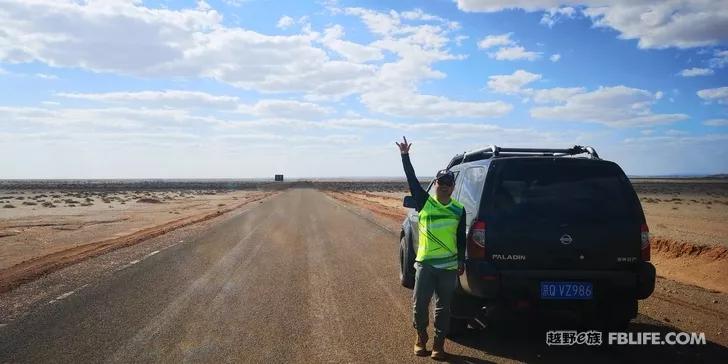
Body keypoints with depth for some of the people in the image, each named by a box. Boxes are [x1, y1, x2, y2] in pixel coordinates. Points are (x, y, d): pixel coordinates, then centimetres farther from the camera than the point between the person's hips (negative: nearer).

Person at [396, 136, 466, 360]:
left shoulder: (459, 210, 4)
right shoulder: (424, 202, 0)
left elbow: (461, 239, 9)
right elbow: (412, 180, -7)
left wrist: (462, 262, 8)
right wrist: (405, 156, -11)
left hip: (449, 266, 1)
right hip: (425, 263, -1)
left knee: (443, 307, 8)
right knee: (420, 303, 2)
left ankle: (439, 344, 21)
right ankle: (421, 338, 25)